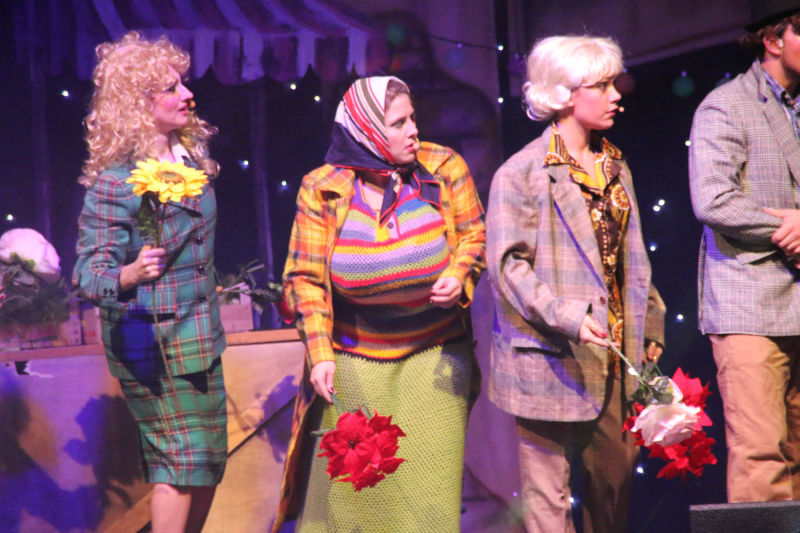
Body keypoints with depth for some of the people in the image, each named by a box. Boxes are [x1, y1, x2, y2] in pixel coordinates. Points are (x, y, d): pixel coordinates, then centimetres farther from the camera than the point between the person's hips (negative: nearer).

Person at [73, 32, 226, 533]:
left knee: (207, 461, 11)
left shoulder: (190, 153, 5)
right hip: (150, 339, -8)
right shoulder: (115, 181, -17)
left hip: (196, 334, 8)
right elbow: (89, 270, -20)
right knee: (183, 456, -7)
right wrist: (129, 275, -38)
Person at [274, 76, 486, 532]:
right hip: (353, 363, -1)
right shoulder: (322, 190, -7)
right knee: (345, 478, 3)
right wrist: (320, 353, -12)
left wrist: (460, 276, -13)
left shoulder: (444, 169, -4)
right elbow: (307, 276, -5)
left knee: (429, 479, 1)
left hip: (433, 358, 1)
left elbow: (474, 234, 8)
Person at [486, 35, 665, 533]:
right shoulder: (521, 173, -8)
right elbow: (509, 264, -14)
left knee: (616, 477, 9)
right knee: (549, 493, -2)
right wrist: (569, 318, -24)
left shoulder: (614, 164, 13)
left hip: (613, 351, 7)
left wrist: (649, 323, 15)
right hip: (553, 355, -6)